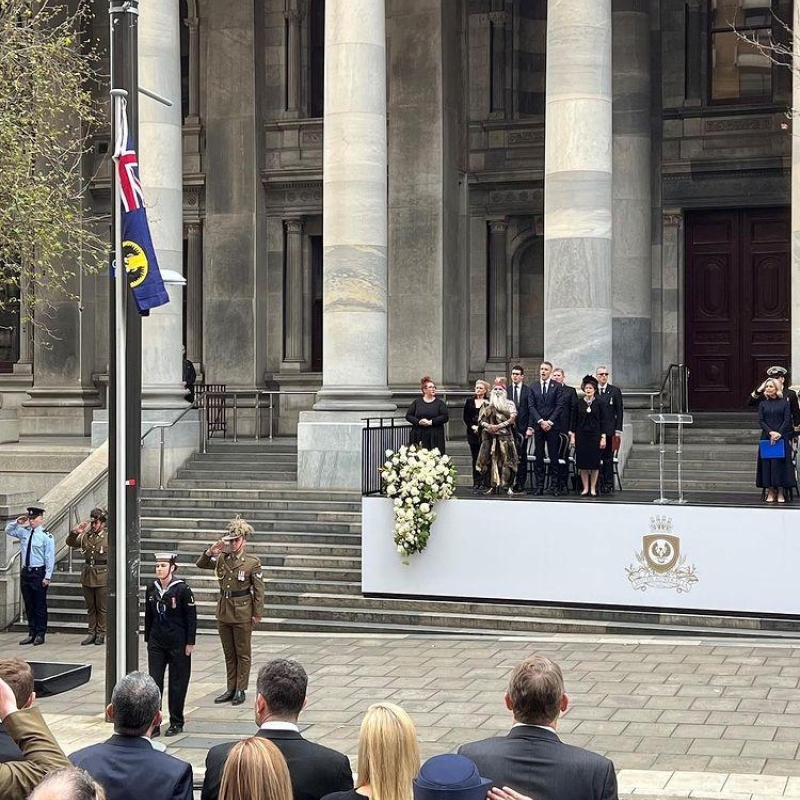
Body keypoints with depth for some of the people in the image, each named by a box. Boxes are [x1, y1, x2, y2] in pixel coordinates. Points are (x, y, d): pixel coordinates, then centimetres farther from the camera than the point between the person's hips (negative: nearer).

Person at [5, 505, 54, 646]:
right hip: (25, 572, 6)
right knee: (28, 605, 11)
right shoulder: (24, 532, 7)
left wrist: (47, 577, -14)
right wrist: (17, 522, 1)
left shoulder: (46, 536, -10)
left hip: (39, 573, -6)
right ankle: (31, 633, 19)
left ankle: (40, 634, 10)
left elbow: (50, 558, -11)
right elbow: (8, 530, 20)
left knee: (40, 605, 2)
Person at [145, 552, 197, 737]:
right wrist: (148, 638, 12)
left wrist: (190, 643, -10)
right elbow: (148, 616, 12)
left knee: (177, 682, 6)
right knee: (154, 682, 1)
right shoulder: (151, 589, 3)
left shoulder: (182, 589, -11)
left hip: (178, 642, -4)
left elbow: (191, 617, -8)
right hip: (156, 642, 4)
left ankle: (176, 722, 17)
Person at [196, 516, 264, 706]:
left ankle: (240, 690, 12)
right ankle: (231, 688, 20)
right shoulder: (222, 558, 4)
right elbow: (200, 564, 10)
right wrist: (211, 551, -8)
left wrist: (257, 613, -10)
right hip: (224, 611, 5)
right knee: (229, 653, 12)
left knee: (243, 653, 5)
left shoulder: (252, 562, -8)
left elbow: (259, 590, -7)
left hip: (242, 613, -5)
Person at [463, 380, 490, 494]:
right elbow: (466, 417, 10)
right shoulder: (469, 401, 12)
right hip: (473, 433, 4)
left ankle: (483, 482, -3)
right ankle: (476, 484, 6)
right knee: (475, 458, 4)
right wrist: (472, 426, -4)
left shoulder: (488, 402, -1)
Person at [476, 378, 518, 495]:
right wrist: (487, 425, -12)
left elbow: (512, 419, -5)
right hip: (489, 437, 2)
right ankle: (491, 486, -1)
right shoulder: (487, 405, 13)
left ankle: (509, 486, -5)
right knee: (490, 460, -3)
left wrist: (498, 426, -13)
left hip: (504, 437, -2)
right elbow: (481, 419, 9)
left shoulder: (509, 404, 7)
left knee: (506, 460, -7)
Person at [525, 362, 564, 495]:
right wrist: (540, 421, -8)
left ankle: (554, 486, 3)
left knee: (554, 456, 0)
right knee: (538, 457, 2)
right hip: (537, 425, 2)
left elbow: (559, 406, -2)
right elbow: (531, 406, 4)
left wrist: (550, 421, -10)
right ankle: (539, 486, 4)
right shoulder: (533, 386, 10)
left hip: (553, 425, -2)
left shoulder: (557, 386, 3)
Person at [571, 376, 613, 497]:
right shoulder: (579, 403, 5)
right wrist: (572, 436, 1)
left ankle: (593, 488, 8)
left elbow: (604, 421, -1)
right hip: (581, 435, 2)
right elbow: (574, 421, 7)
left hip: (595, 435, -2)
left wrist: (603, 437, -7)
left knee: (595, 462, 1)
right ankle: (585, 488, 8)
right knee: (582, 463, 1)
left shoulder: (600, 403, 0)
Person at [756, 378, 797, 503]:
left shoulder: (784, 403, 5)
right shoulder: (763, 404, 10)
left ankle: (780, 492, -1)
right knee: (767, 463, -2)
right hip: (766, 437, 2)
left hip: (781, 437, -2)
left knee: (780, 463, -5)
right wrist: (771, 432, -12)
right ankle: (770, 492, 2)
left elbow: (787, 420, -1)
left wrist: (779, 433, -13)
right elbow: (761, 421, 2)